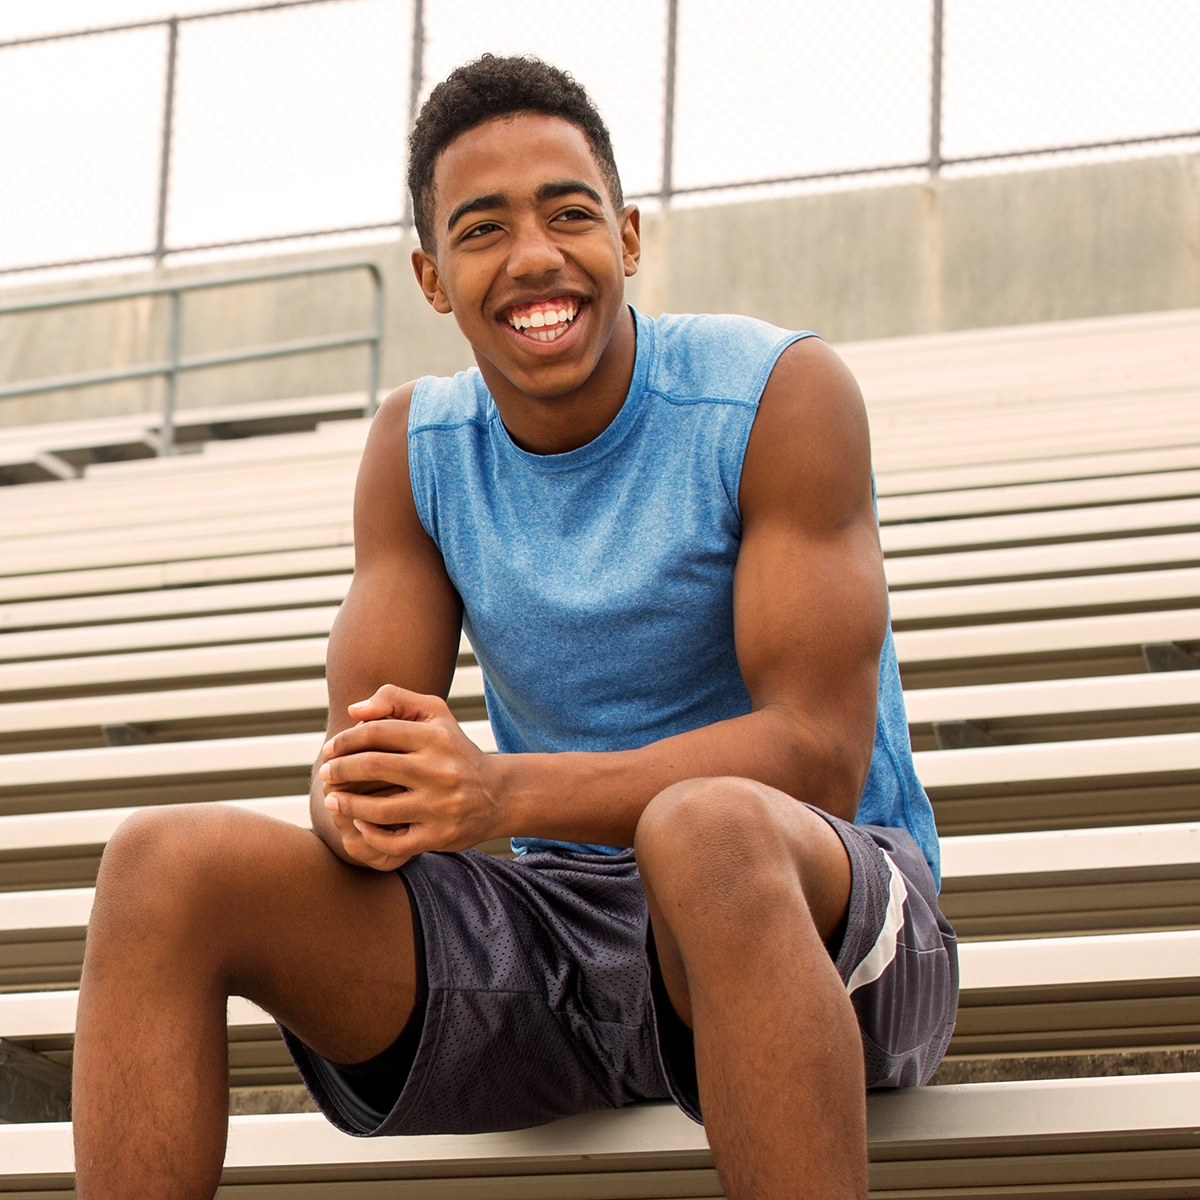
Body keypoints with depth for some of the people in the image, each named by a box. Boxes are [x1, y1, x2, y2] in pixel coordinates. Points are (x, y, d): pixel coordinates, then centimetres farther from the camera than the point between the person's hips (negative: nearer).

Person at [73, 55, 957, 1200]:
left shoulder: (780, 395, -11)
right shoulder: (416, 444, 5)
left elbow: (821, 752, -18)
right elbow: (362, 746, 1)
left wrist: (502, 791, -30)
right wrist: (358, 807, -26)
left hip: (825, 921, -4)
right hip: (556, 913, 5)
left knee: (709, 830, -41)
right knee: (164, 864, -14)